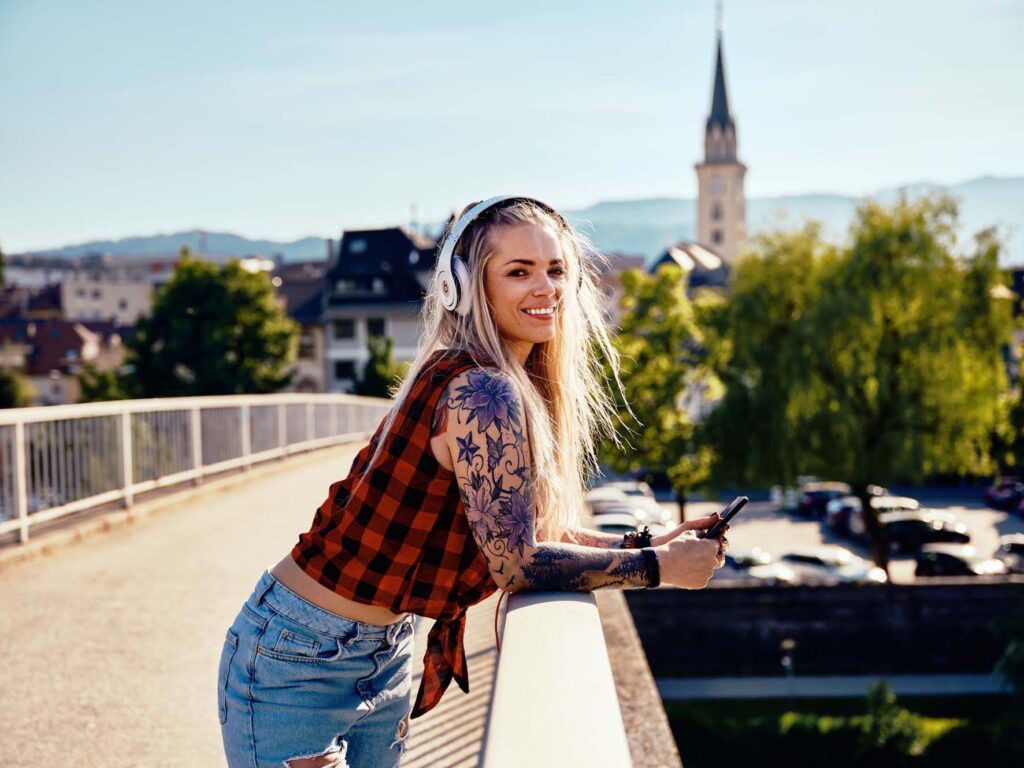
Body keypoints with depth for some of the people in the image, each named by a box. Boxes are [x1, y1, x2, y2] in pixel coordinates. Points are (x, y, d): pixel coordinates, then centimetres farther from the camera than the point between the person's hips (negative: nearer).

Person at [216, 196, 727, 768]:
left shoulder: (518, 389, 5)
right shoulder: (484, 393, -23)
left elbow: (525, 529, 9)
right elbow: (516, 563, -22)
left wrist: (645, 542, 2)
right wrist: (658, 567, -12)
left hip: (386, 654, 9)